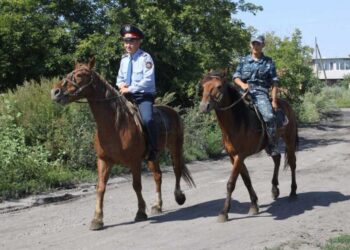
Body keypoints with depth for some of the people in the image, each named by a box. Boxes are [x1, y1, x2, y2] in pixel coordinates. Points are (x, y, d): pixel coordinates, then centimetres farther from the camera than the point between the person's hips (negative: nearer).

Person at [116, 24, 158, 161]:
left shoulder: (145, 58, -9)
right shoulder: (124, 58, 12)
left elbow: (148, 80, -17)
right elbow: (120, 77, 22)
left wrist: (130, 88, -20)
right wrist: (121, 84, -2)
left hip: (143, 95, -7)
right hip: (127, 96, 7)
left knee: (147, 119, -30)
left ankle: (153, 149, -15)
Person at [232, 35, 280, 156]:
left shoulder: (268, 62, 8)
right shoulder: (244, 61, 14)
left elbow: (274, 83, 5)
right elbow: (236, 76, 10)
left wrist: (274, 101, -4)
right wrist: (242, 84, -13)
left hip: (261, 93, -3)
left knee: (269, 116, -27)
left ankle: (272, 146, -14)